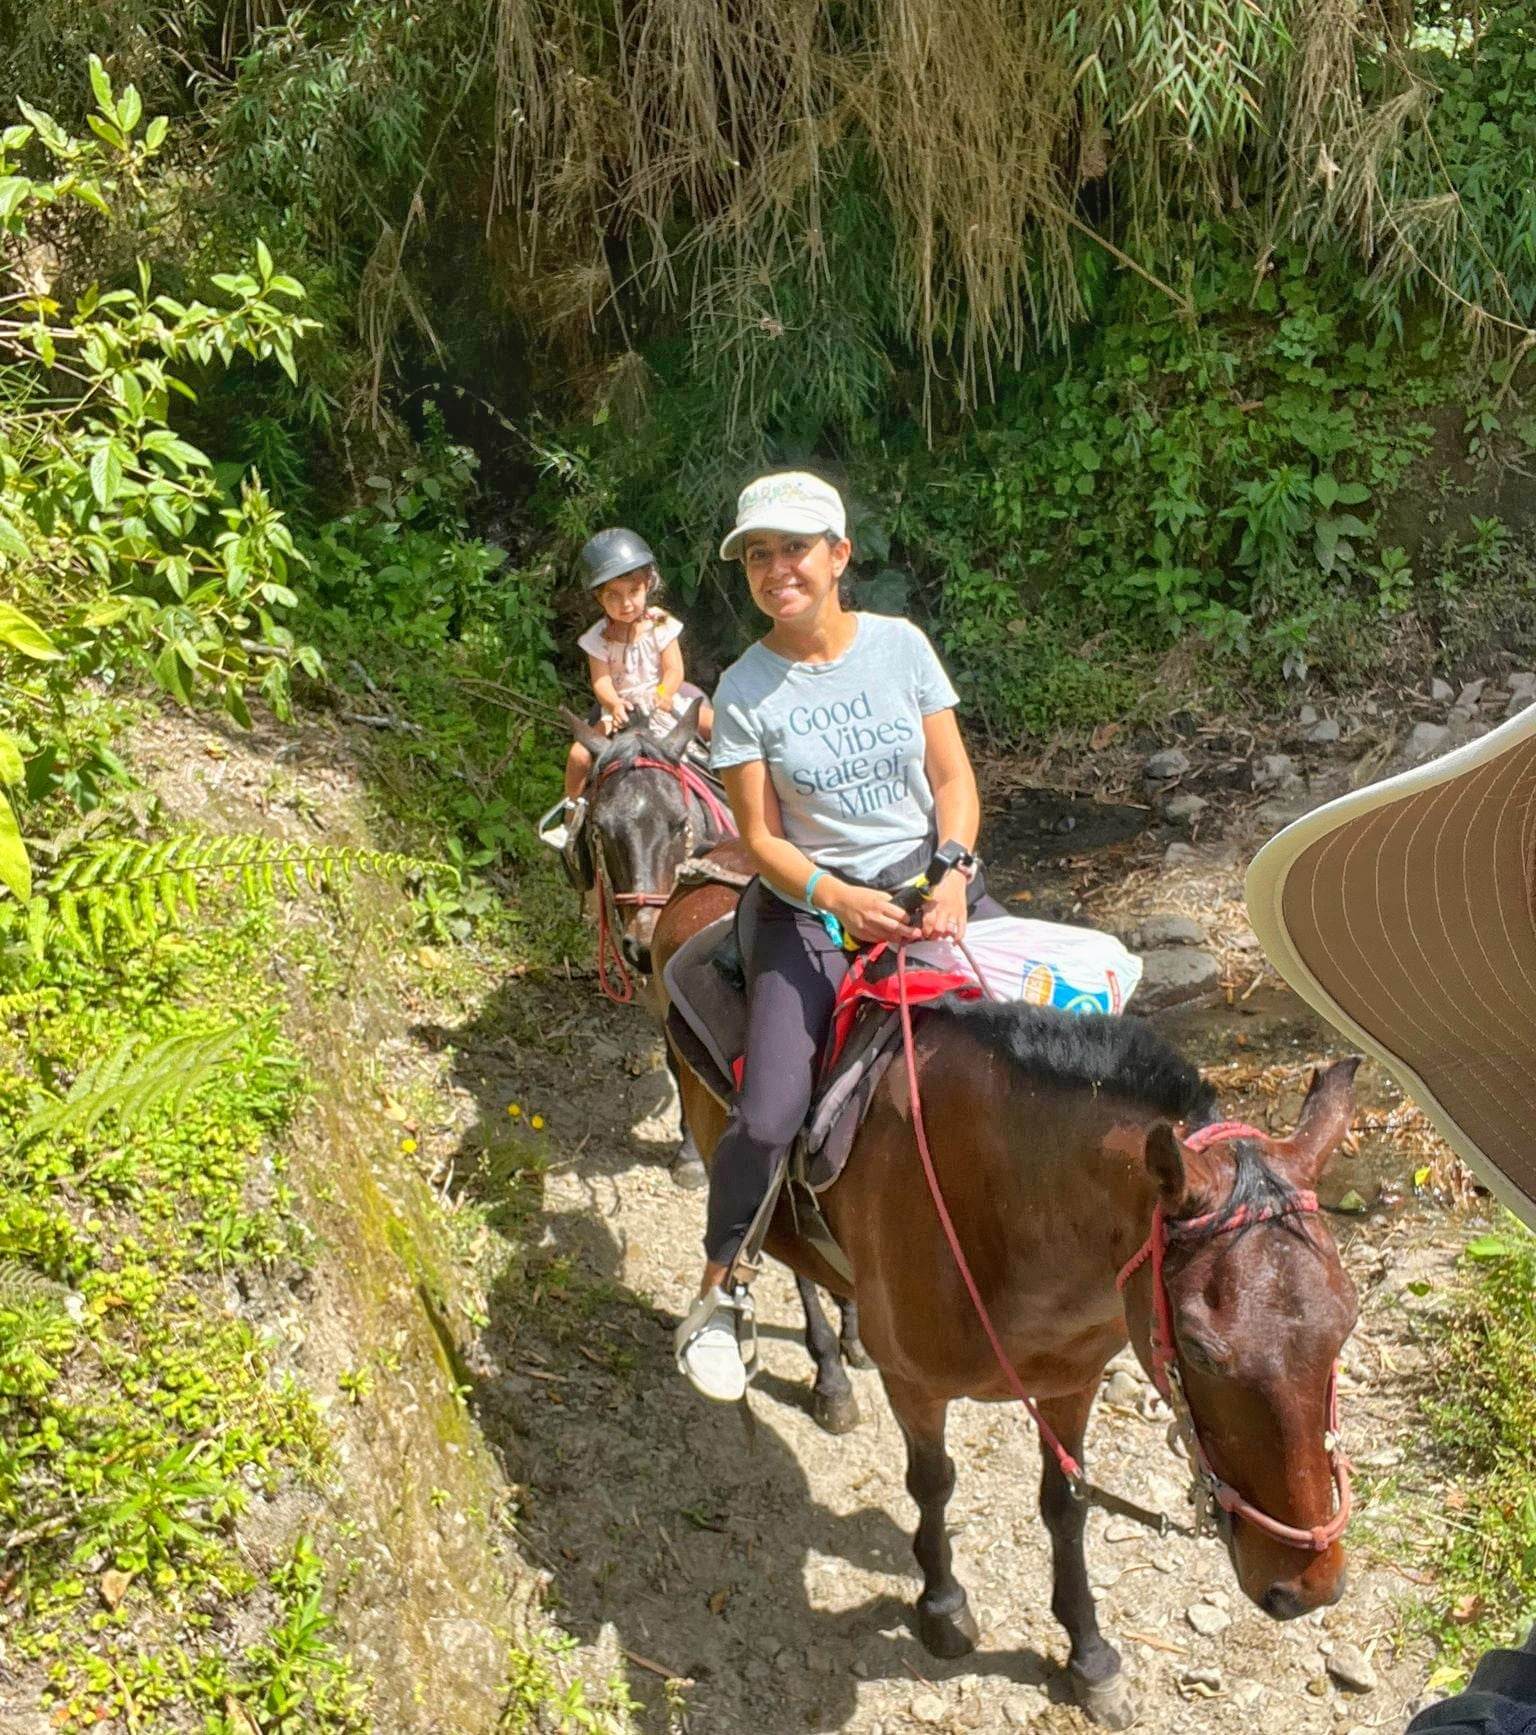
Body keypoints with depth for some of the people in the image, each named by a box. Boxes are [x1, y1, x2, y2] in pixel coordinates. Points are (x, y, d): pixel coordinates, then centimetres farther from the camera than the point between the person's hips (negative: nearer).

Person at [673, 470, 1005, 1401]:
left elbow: (954, 778, 2)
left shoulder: (902, 644, 0)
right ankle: (720, 1288, 10)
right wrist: (839, 900, -22)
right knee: (768, 1116, -17)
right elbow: (763, 837, -5)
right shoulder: (746, 690, -5)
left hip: (927, 878, 3)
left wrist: (950, 877, -15)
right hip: (810, 904, -2)